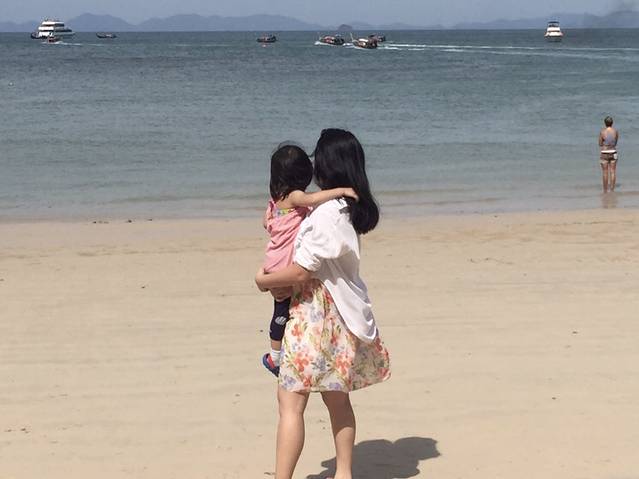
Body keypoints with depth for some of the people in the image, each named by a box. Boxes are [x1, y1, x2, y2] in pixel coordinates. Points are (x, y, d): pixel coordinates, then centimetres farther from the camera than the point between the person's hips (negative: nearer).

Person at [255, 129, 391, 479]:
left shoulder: (327, 214, -21)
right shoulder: (352, 209, 8)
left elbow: (301, 271, -19)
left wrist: (264, 280, -2)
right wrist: (282, 283, 5)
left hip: (317, 315, -10)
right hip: (343, 315, 10)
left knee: (290, 401, -6)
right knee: (336, 397, 19)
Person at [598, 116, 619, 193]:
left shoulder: (602, 132, -13)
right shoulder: (616, 131, -4)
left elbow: (600, 144, -3)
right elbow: (616, 142, 8)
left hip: (604, 154, -2)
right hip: (613, 153, 3)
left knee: (605, 173, 5)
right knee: (613, 172, 9)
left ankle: (605, 190, 9)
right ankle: (612, 189, 11)